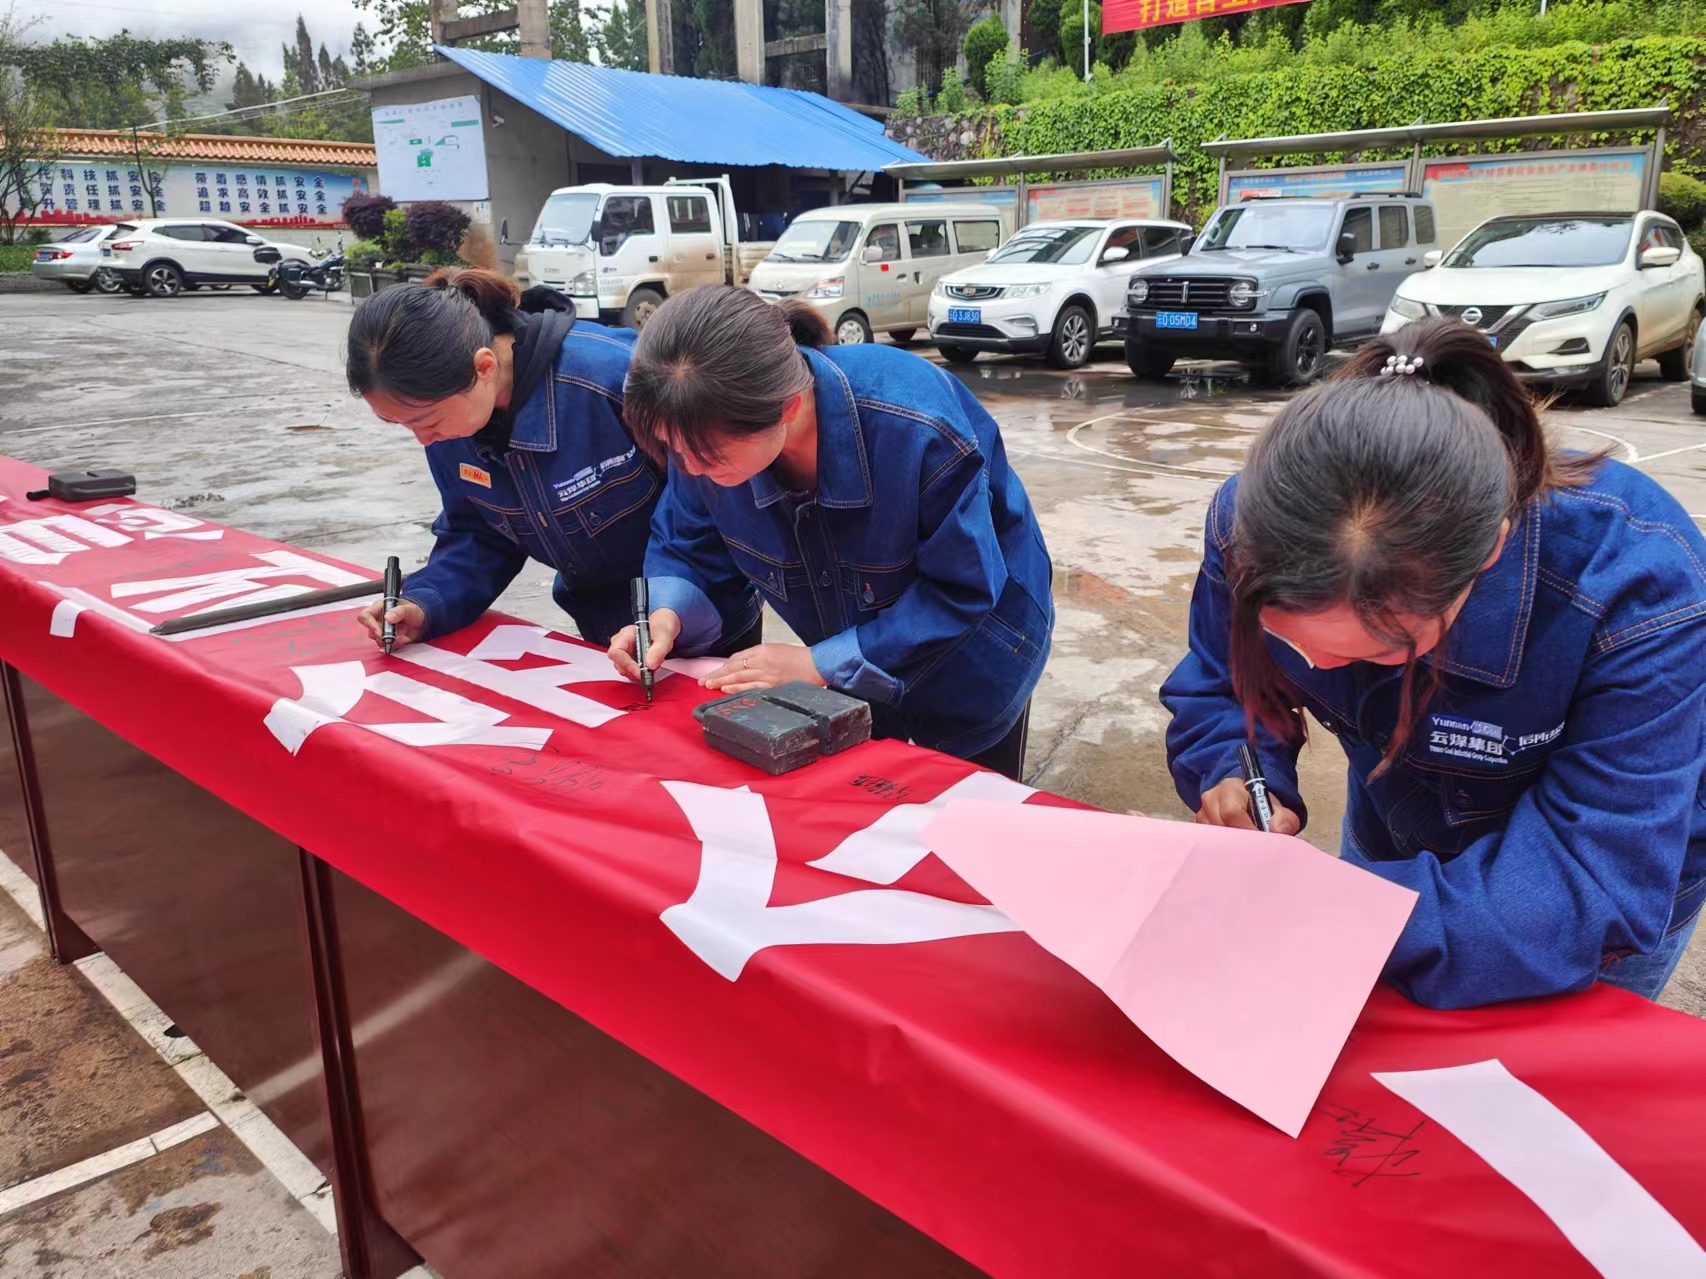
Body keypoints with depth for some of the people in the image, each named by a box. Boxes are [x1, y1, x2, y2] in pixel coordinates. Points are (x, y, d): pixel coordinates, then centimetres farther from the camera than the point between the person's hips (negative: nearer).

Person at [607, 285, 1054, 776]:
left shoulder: (921, 428, -40)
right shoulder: (709, 431, -25)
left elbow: (961, 592, -31)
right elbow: (689, 547, -9)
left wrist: (819, 663, -33)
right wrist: (667, 617, -30)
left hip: (971, 648, -4)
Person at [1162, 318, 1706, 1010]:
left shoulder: (1641, 587, -40)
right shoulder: (1255, 521, -30)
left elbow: (1598, 889, -41)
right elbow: (1218, 690, -13)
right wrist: (1236, 772, -36)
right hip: (1398, 841, 3)